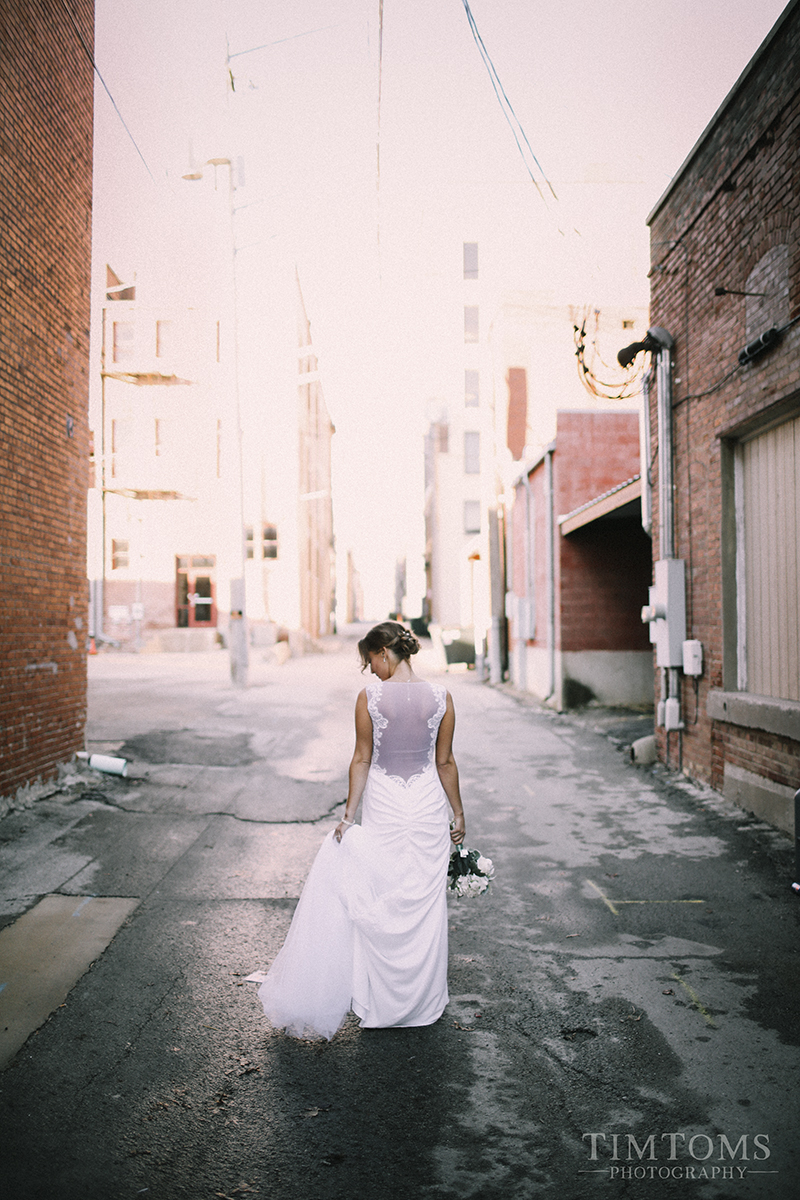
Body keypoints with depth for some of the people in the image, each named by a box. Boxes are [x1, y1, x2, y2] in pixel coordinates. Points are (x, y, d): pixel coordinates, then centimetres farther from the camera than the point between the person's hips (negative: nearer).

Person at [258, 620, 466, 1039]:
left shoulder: (369, 696, -10)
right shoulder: (440, 697, -5)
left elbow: (362, 759, -7)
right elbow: (445, 762, -1)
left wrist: (349, 813, 2)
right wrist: (457, 812, 10)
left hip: (382, 808, -2)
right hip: (428, 807, 2)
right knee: (423, 902, 13)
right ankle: (421, 1002, 26)